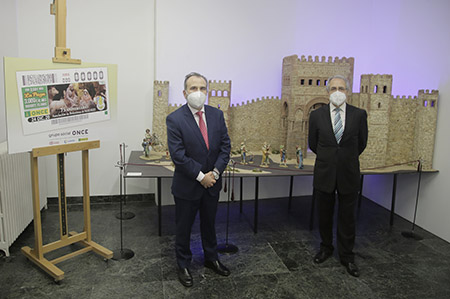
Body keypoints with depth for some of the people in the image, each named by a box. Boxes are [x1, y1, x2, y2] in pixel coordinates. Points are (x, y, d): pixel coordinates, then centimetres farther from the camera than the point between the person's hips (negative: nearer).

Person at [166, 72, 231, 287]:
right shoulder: (175, 119, -15)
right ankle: (183, 265, 35)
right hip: (187, 185, -4)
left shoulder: (217, 115, -1)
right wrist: (200, 176, -19)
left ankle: (211, 258, 44)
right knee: (184, 227, 14)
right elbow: (178, 155, -19)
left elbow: (225, 146, -1)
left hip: (212, 182, 4)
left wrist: (215, 172, -13)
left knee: (209, 223, 23)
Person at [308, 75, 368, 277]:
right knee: (324, 215, 15)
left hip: (348, 175, 0)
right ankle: (326, 248, 36)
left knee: (347, 217, 10)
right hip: (324, 174, 1)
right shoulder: (317, 115, -2)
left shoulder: (359, 114, -3)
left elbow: (361, 143, 9)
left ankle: (346, 256, 27)